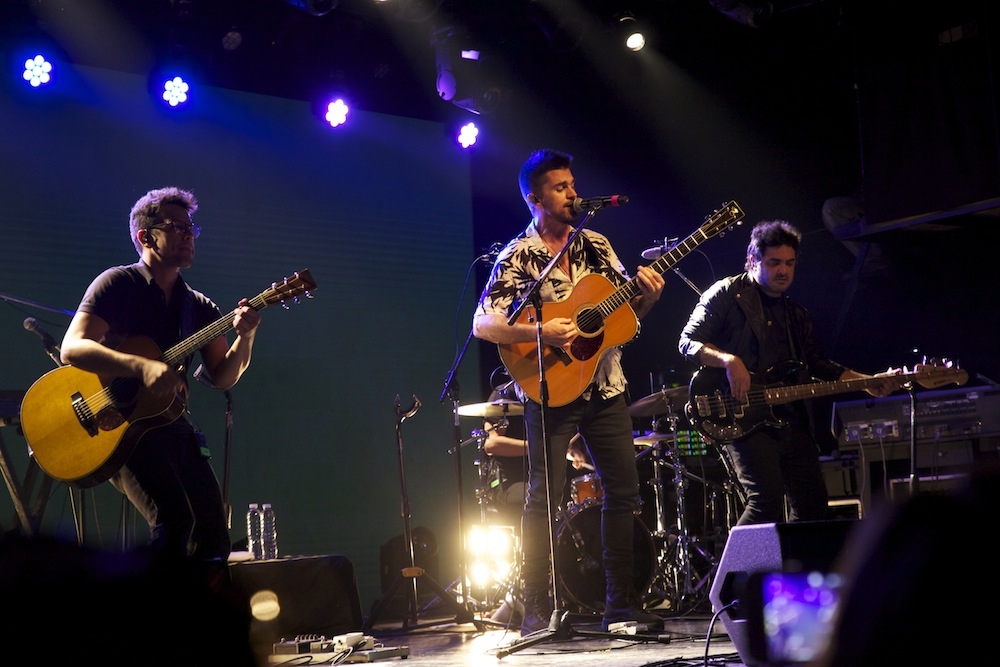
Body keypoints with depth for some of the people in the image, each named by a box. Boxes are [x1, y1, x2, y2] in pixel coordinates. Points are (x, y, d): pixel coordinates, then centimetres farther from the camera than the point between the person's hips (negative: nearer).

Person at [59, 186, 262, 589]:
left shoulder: (199, 306, 15)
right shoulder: (117, 284, -1)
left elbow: (223, 377, 8)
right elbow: (72, 348, -14)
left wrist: (245, 337, -12)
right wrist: (144, 367, -27)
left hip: (173, 424, 6)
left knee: (213, 531, -5)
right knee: (174, 521, -26)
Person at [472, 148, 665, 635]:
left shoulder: (596, 245, 10)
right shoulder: (517, 257, -6)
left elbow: (627, 311, 15)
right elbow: (482, 325, -14)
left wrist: (647, 296, -6)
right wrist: (539, 333, -27)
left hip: (605, 388, 6)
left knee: (624, 490, 6)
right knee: (544, 498, -6)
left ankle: (622, 603, 17)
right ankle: (537, 612, 2)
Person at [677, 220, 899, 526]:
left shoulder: (796, 314, 22)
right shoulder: (727, 294, 0)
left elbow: (818, 363, 18)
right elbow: (688, 341, -6)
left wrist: (868, 383, 6)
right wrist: (728, 360, -24)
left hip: (791, 419, 8)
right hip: (741, 417, -8)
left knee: (813, 503, 8)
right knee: (767, 499, -22)